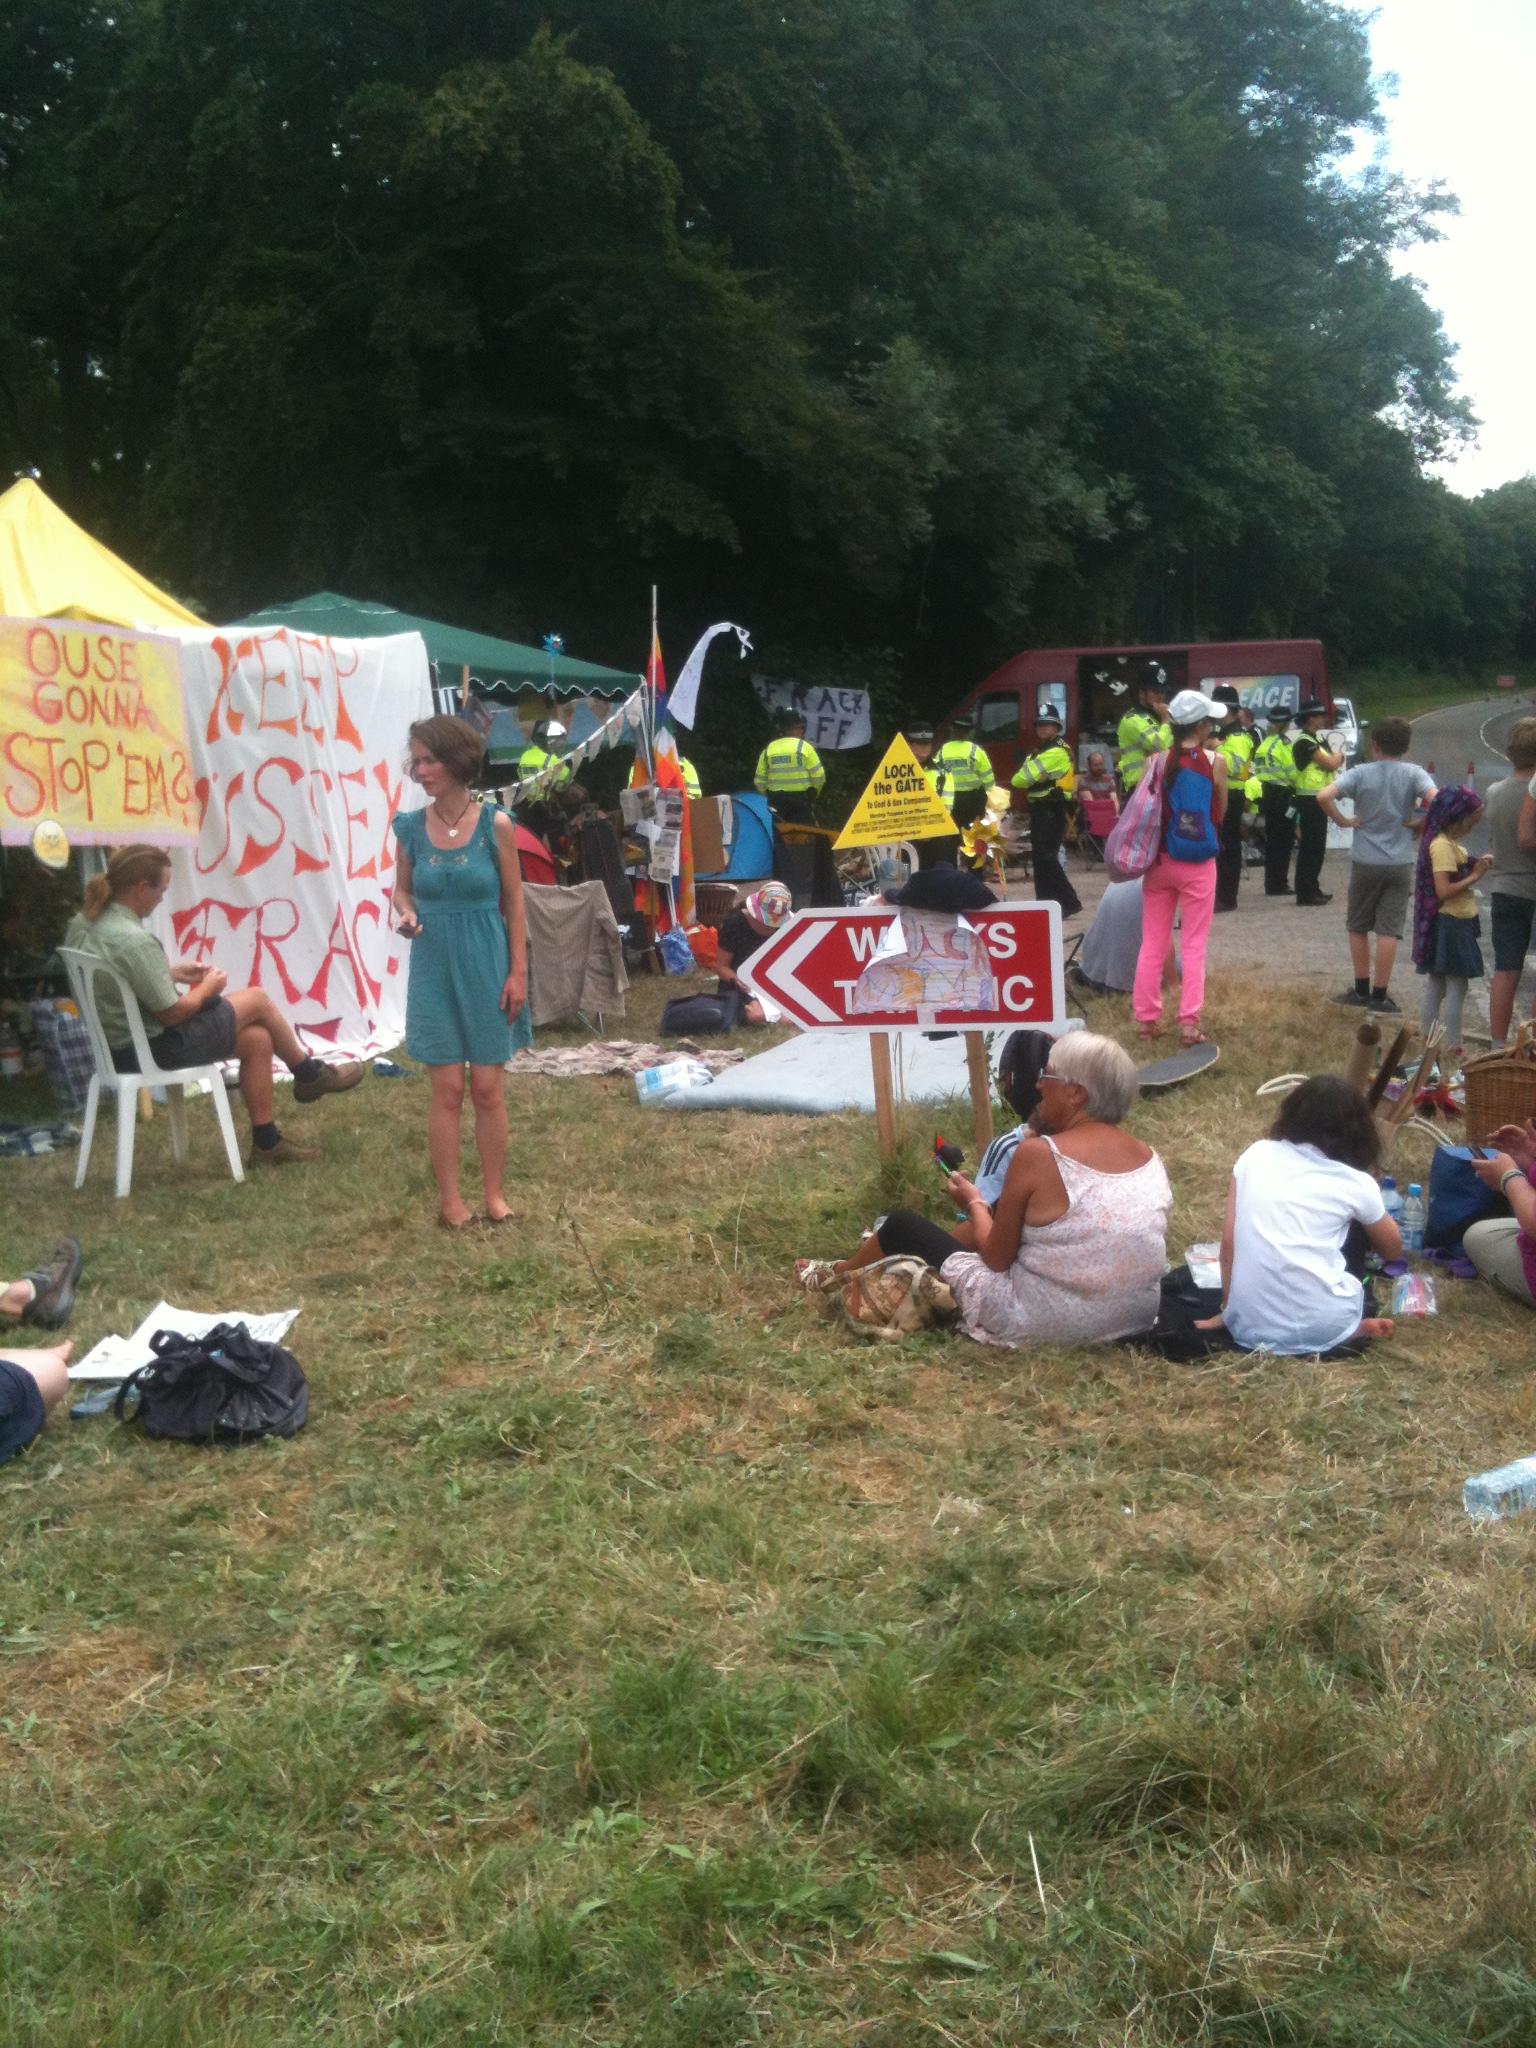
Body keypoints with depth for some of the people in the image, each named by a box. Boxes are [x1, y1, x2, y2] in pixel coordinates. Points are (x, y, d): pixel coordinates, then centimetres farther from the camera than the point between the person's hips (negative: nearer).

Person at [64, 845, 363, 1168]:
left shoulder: (83, 924, 0)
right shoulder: (135, 941, -29)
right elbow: (172, 1014, -22)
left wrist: (171, 973, 11)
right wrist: (208, 988, -4)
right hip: (155, 1050, -9)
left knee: (257, 1039, 14)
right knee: (257, 999, 7)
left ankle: (266, 1142, 21)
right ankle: (310, 1075, 30)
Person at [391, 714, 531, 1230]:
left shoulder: (496, 824, -6)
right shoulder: (410, 826, 0)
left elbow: (513, 903, -1)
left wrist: (518, 973, -4)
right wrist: (406, 915, -10)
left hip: (486, 967, -1)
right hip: (435, 968, 1)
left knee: (488, 1088, 5)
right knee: (447, 1089, 2)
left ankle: (494, 1194, 18)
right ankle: (449, 1199, 13)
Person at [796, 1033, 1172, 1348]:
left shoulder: (1038, 1154, -19)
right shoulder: (1148, 1157, -1)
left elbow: (996, 1257, -10)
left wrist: (974, 1201, 10)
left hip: (1041, 1325, -6)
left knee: (901, 1226, 14)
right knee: (1003, 1215, 29)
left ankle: (839, 1272, 46)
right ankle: (895, 1248, 52)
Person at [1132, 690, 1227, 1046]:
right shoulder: (1215, 763, -9)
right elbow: (1221, 813, 2)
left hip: (1160, 860, 3)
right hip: (1198, 865, -3)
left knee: (1152, 943, 11)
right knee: (1194, 945, 3)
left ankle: (1147, 1018, 15)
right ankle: (1189, 1023, -2)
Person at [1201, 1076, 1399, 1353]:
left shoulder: (1256, 1154, 6)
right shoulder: (1356, 1183, 3)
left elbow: (1229, 1243, 5)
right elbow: (1393, 1250, 22)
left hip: (1248, 1327, 2)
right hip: (1319, 1329, -2)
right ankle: (1353, 1330, 9)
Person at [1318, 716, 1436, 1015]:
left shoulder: (1360, 773, -5)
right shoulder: (1414, 774, -4)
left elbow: (1323, 795, -19)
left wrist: (1342, 821, -6)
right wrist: (1418, 823, -5)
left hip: (1365, 862, 0)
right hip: (1400, 864, 0)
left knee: (1358, 928, 15)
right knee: (1388, 931, 3)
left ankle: (1362, 991, 21)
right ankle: (1379, 996, 5)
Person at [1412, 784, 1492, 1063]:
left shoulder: (1447, 843, 12)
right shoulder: (1442, 846, -19)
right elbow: (1444, 891, -24)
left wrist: (1477, 866, 2)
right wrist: (1475, 876, -16)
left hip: (1447, 924, 10)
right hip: (1451, 924, -10)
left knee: (1435, 987, 14)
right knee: (1456, 988, -4)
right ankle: (1452, 1050, 0)